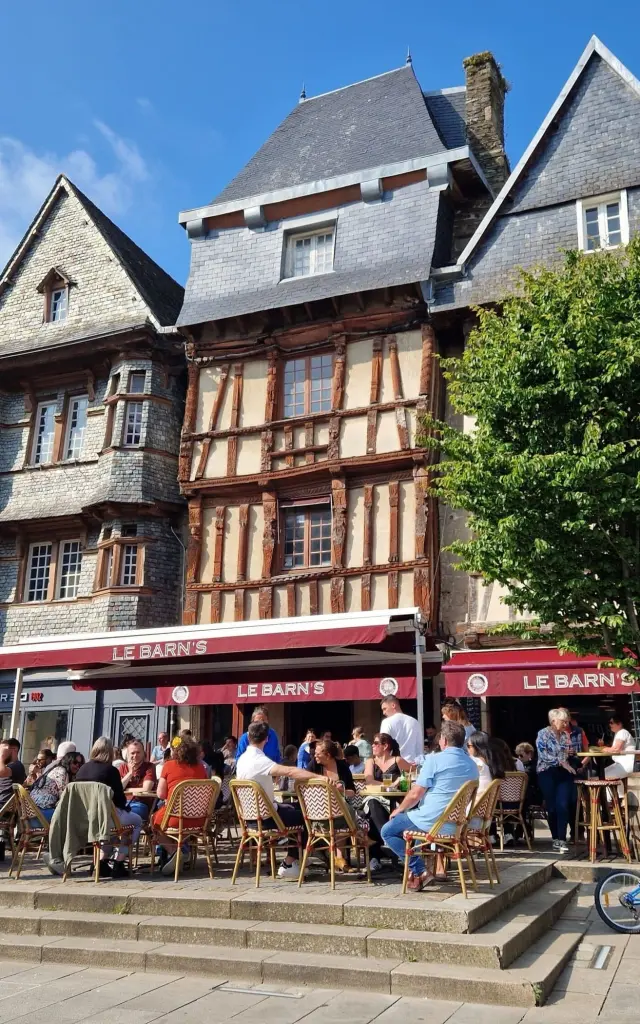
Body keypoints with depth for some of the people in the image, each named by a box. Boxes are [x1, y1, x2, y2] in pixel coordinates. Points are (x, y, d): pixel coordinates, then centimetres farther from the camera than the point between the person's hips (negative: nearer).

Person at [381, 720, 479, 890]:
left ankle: (420, 871, -2)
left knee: (387, 831, 10)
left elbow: (415, 794, -13)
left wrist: (399, 809, 7)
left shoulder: (435, 760, -13)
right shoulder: (472, 765, 8)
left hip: (432, 820, -7)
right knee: (409, 815, 32)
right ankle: (417, 867, 27)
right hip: (458, 822, 8)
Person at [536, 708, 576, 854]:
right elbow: (543, 754, -15)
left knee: (563, 805, -10)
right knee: (552, 807, 1)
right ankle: (556, 839, 15)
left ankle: (561, 840, -10)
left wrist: (570, 753, 0)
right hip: (547, 773, -4)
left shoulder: (565, 735, 12)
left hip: (564, 772, 4)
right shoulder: (543, 734, -5)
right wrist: (561, 762, -20)